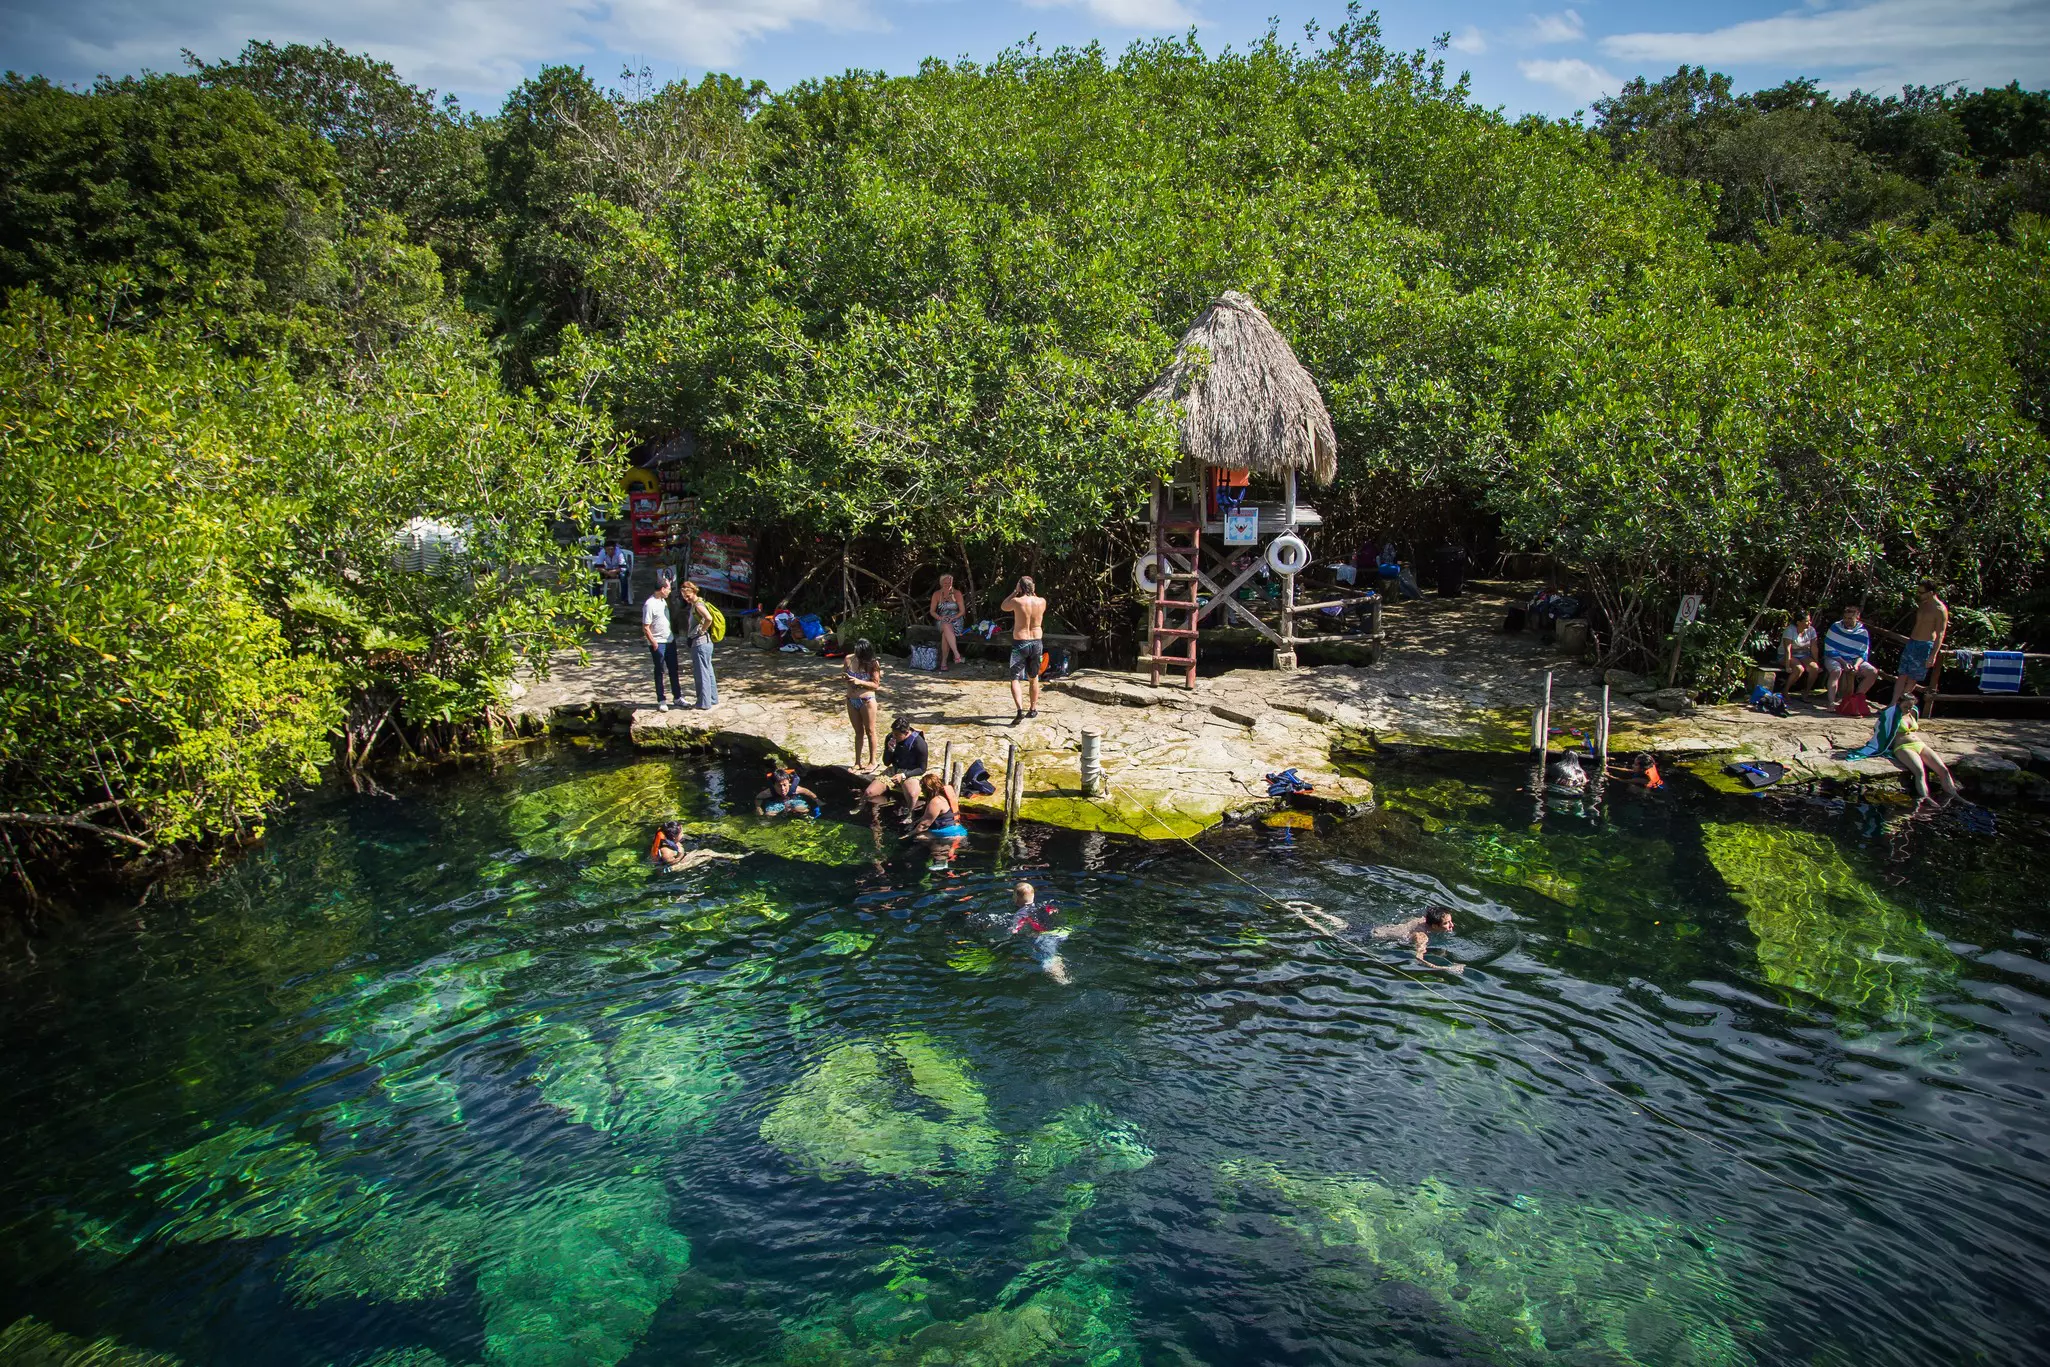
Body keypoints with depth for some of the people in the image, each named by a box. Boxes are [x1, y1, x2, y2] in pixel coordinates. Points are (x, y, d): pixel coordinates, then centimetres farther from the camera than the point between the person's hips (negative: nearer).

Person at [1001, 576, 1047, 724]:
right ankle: (1033, 709, 29)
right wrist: (1032, 592, 12)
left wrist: (1015, 592, 6)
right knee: (1034, 678, 20)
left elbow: (1004, 606, 7)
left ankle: (1020, 710, -19)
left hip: (1020, 643, -4)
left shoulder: (1017, 601, -14)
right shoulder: (1041, 602, -4)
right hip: (1037, 643, 4)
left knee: (1015, 679, -1)